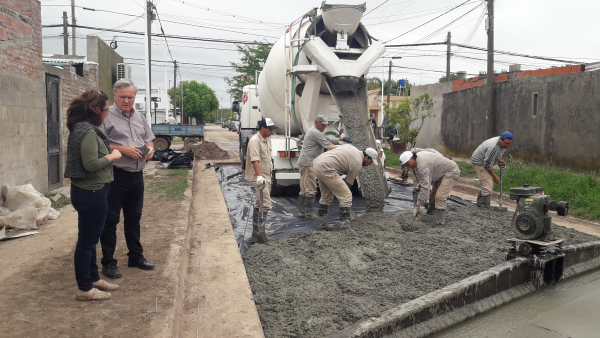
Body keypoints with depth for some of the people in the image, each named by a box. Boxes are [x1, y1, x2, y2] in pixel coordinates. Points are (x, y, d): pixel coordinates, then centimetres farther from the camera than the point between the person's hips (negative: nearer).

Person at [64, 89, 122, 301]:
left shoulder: (82, 128, 11)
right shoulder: (89, 132, -20)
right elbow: (91, 164, -25)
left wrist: (108, 154, 13)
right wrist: (112, 156, -12)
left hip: (88, 191, 10)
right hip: (91, 193, -10)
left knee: (90, 239, 18)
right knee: (87, 240, 0)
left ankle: (93, 278, 32)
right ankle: (85, 289, 12)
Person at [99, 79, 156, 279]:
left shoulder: (139, 117, 14)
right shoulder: (106, 116, -8)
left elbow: (148, 139, 22)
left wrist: (149, 148, 1)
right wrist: (123, 150, -21)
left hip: (137, 175, 7)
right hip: (115, 175, -7)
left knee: (134, 217, 17)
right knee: (111, 220, 1)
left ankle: (136, 256, 30)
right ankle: (108, 262, 13)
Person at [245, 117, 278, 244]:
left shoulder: (267, 139, 13)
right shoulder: (255, 141, -19)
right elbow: (255, 160, -30)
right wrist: (258, 175, -39)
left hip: (266, 175, 10)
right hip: (259, 177, -10)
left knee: (259, 204, 16)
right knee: (266, 204, -15)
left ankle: (256, 230, 26)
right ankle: (260, 232, -12)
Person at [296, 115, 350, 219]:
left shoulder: (316, 132, 21)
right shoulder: (315, 133, -13)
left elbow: (328, 140, 22)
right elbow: (329, 147, -17)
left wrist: (341, 139, 11)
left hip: (304, 163, 11)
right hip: (308, 163, -11)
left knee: (304, 190, 11)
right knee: (311, 189, -9)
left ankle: (301, 212, 15)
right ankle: (309, 213, -6)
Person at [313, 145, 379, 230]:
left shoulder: (351, 147, 19)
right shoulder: (357, 164, -3)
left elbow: (330, 147, 23)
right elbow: (348, 183, 2)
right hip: (326, 168, -10)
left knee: (326, 197, 22)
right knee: (346, 196, -6)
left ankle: (321, 223, 25)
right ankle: (344, 225, -4)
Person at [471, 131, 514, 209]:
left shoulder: (502, 143, -2)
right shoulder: (493, 147, -31)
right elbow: (487, 164, -26)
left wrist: (499, 160, 2)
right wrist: (494, 177, -18)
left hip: (486, 161, 10)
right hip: (479, 163, -10)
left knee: (486, 185, 14)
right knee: (487, 185, -15)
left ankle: (480, 204, 22)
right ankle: (486, 207, -12)